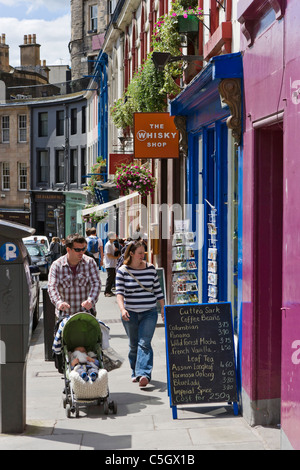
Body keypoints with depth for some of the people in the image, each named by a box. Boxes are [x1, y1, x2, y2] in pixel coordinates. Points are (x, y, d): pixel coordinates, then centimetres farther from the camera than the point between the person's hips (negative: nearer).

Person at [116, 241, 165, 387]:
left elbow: (157, 290, 11)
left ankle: (143, 374, -22)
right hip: (130, 314, 0)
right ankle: (135, 372, 26)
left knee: (144, 343, -13)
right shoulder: (123, 271, -2)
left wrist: (163, 308, 11)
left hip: (149, 313, 0)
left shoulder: (151, 268, 4)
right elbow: (119, 292, -9)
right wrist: (122, 309, -24)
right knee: (133, 345, 10)